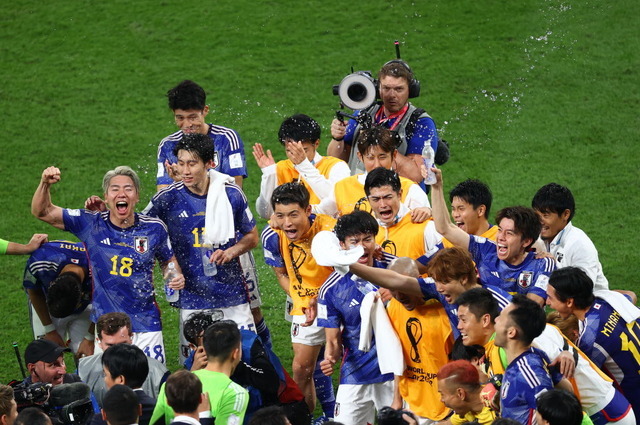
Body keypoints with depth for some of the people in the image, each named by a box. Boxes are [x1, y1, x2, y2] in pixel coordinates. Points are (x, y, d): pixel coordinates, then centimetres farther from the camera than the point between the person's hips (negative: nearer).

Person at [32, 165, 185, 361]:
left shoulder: (154, 228, -1)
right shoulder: (91, 224, -3)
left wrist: (177, 276, -4)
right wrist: (45, 184, -15)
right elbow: (42, 212, 2)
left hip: (145, 325, 1)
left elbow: (168, 260, 18)